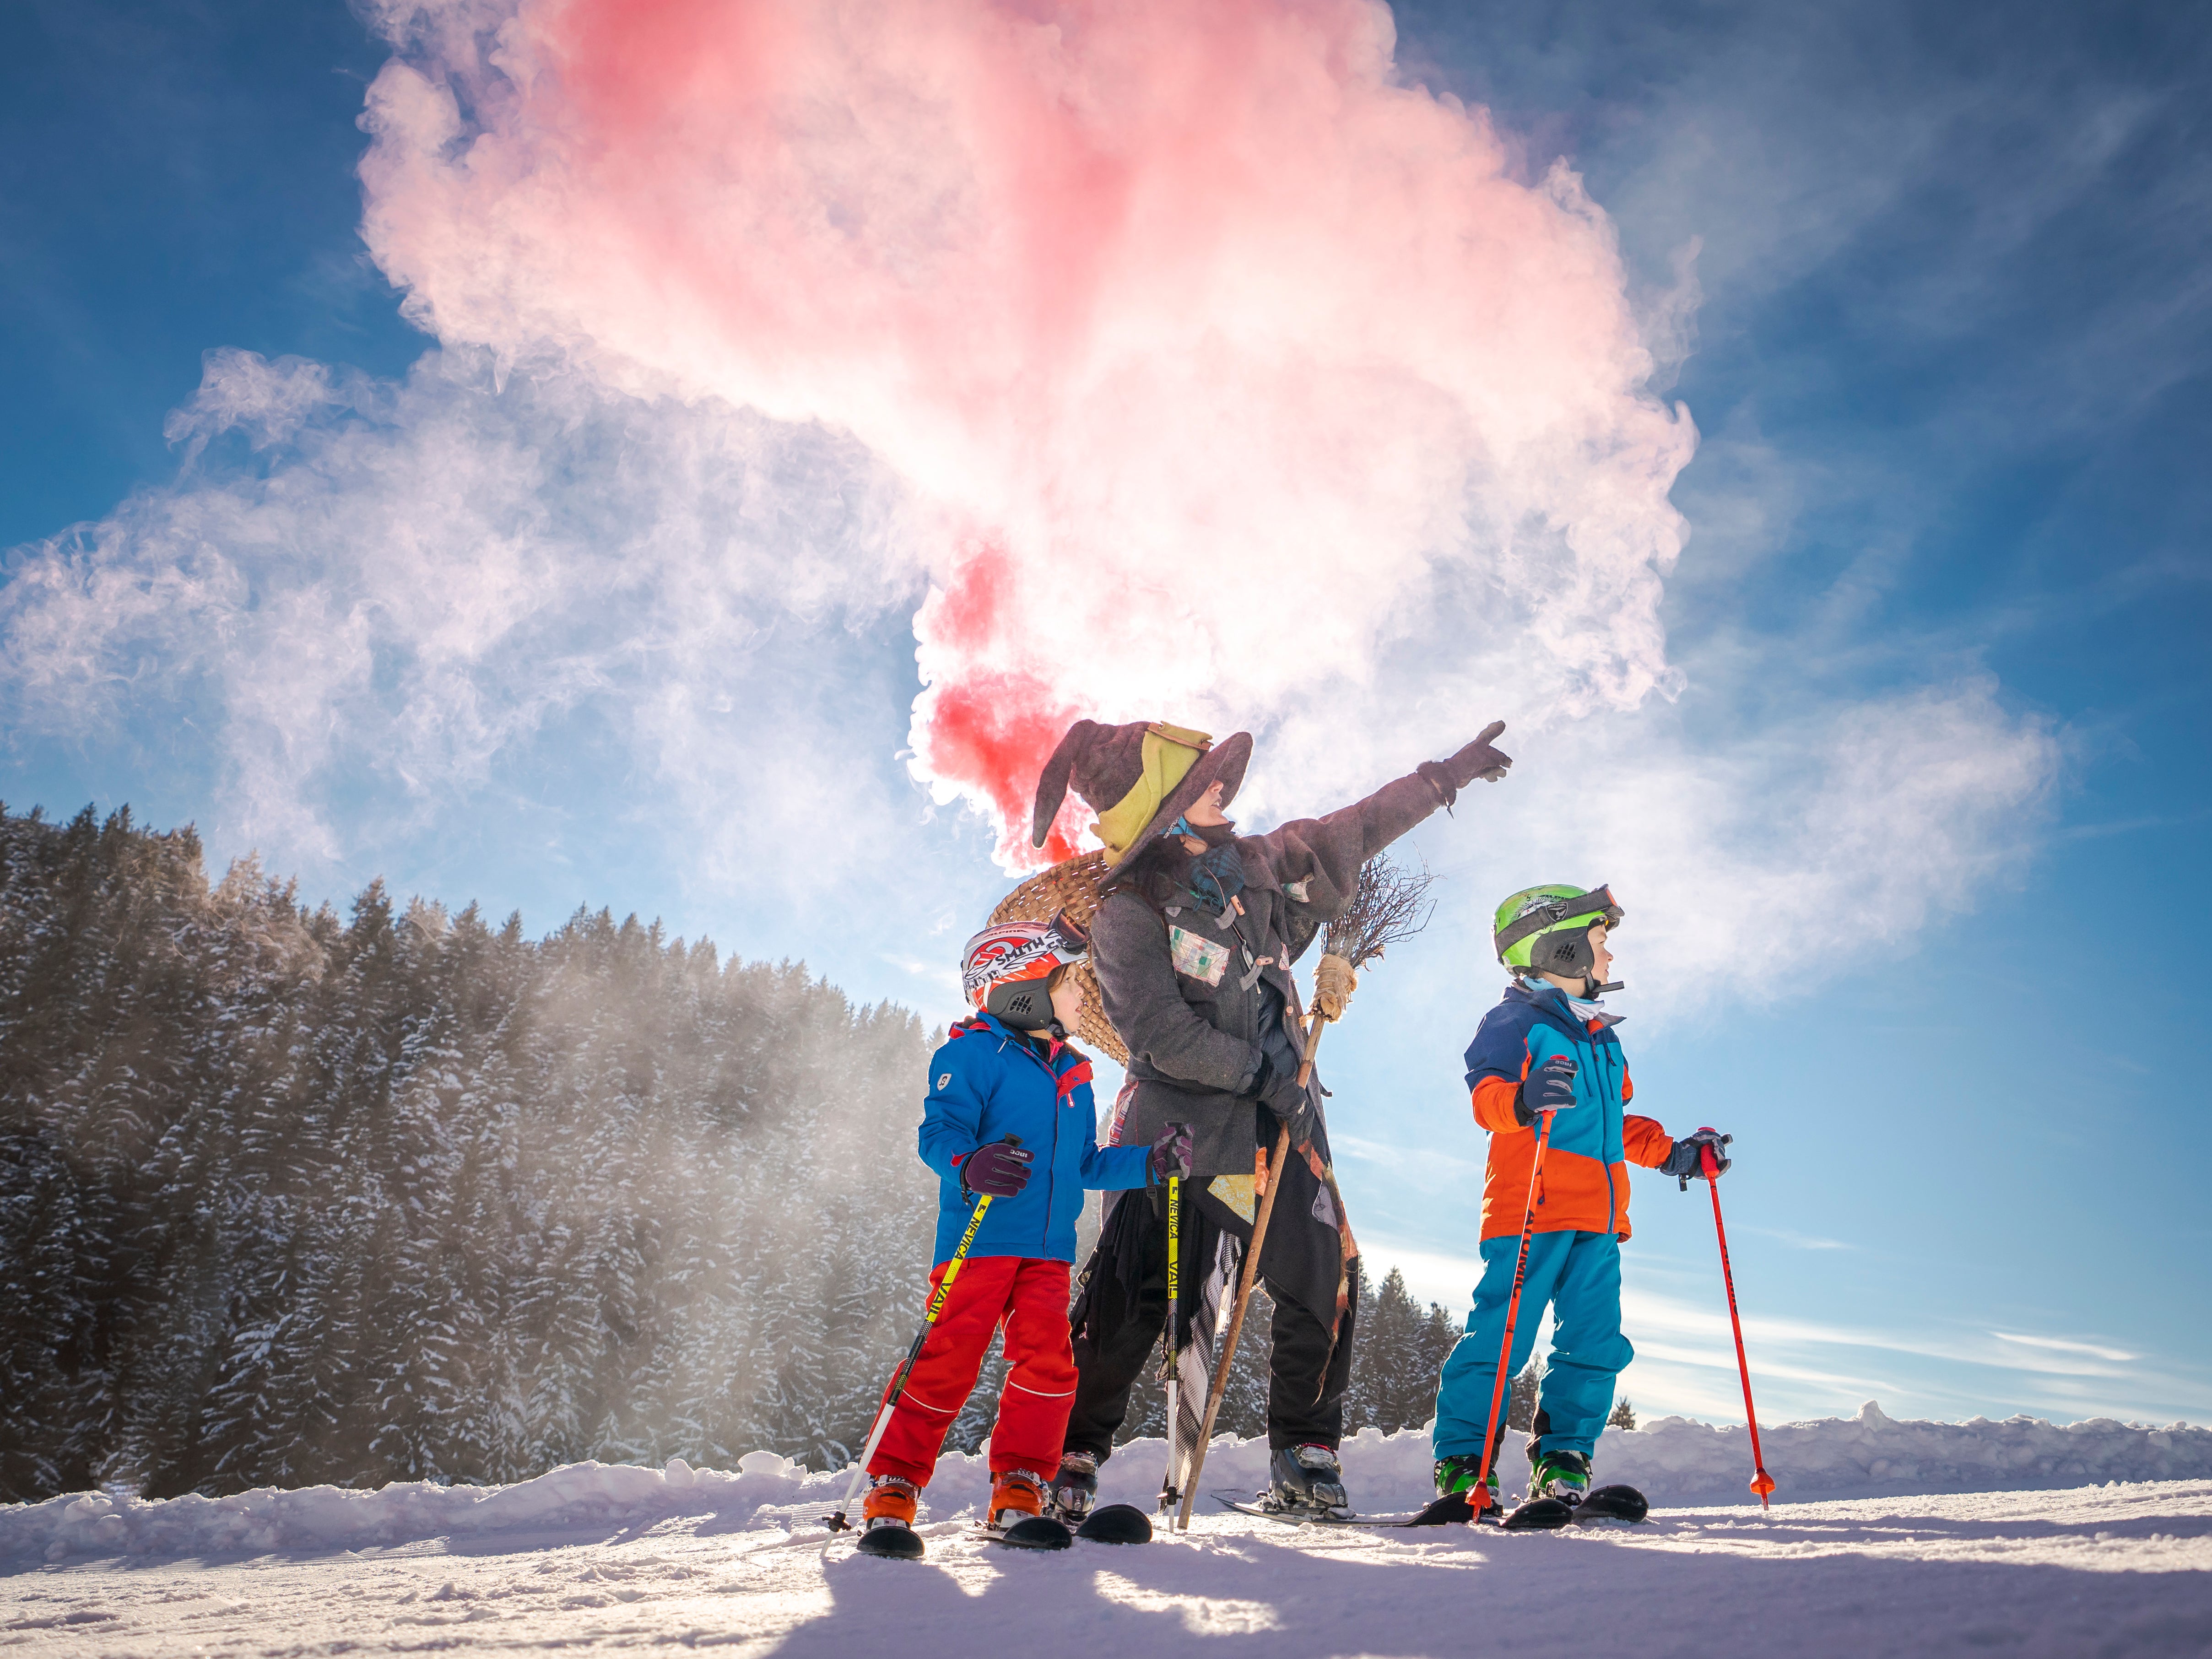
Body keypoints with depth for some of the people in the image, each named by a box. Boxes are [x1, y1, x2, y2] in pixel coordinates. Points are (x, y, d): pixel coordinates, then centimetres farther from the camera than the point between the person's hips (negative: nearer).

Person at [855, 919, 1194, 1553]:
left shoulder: (1072, 1073, 20)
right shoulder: (973, 1055, -3)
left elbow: (1086, 1164, 25)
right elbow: (940, 1132, -13)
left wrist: (1150, 1163, 13)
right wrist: (970, 1167, -34)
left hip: (1048, 1250, 6)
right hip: (977, 1239, -6)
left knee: (1048, 1363, -5)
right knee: (949, 1362, -7)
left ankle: (1019, 1492, 9)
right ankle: (892, 1490, 6)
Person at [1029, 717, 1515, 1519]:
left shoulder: (1257, 865, 8)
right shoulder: (1126, 917, -11)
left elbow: (1353, 831, 19)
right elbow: (1160, 1035, -17)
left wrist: (1446, 776, 24)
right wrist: (1261, 1071, -16)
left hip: (1279, 1121, 6)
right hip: (1184, 1130, -6)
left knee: (1327, 1282, 4)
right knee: (1138, 1296, -7)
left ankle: (1304, 1455, 20)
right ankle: (1070, 1454, 9)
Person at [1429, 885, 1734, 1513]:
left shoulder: (1602, 1039, 28)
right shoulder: (1516, 1020, 1)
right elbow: (1485, 1090, -16)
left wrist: (1673, 1153, 27)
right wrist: (1520, 1100, -37)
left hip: (1596, 1220, 8)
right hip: (1530, 1209, -8)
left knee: (1595, 1341, 1)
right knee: (1502, 1337, -10)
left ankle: (1562, 1462, 10)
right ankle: (1462, 1461, -2)